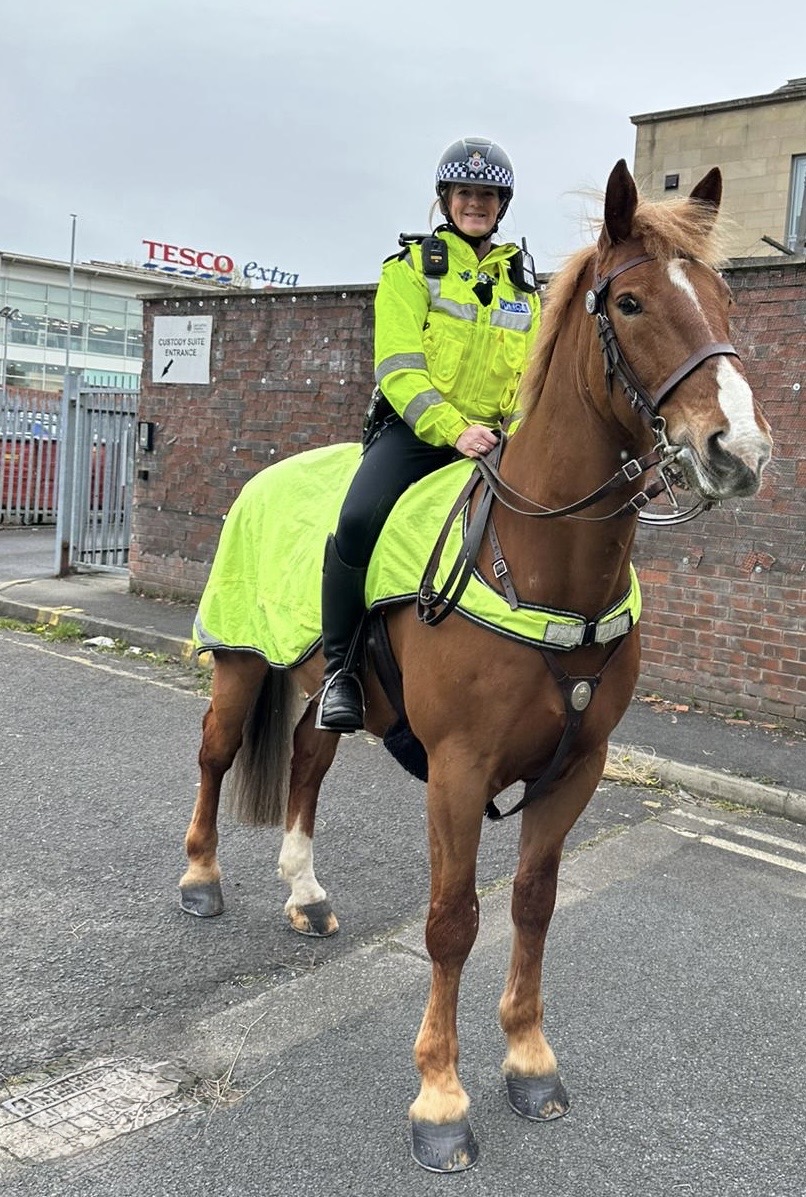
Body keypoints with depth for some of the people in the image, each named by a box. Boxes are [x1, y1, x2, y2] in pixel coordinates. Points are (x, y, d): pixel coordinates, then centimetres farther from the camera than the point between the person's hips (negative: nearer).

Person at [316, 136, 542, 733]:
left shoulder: (521, 284, 19)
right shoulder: (412, 267, 6)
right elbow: (399, 367, -7)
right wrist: (453, 429, -22)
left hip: (494, 437, 5)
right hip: (415, 430, -4)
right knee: (360, 521, -31)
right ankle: (339, 667, -14)